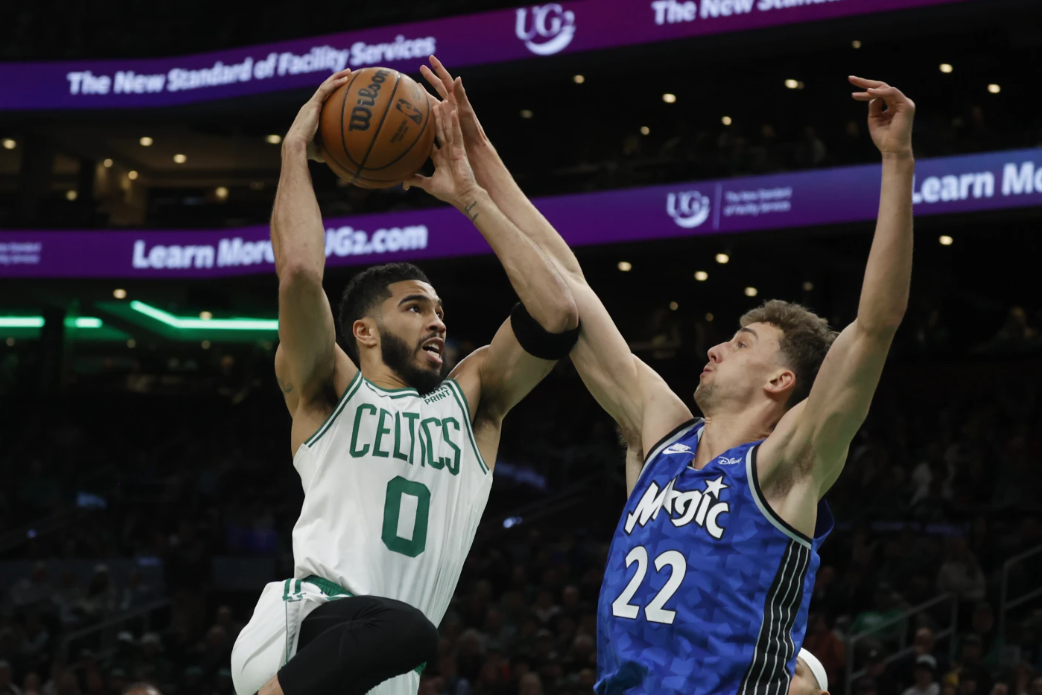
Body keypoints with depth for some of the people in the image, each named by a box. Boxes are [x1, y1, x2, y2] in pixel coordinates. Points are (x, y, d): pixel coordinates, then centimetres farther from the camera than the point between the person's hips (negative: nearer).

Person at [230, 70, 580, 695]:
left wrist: (471, 198, 10)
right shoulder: (331, 392, 11)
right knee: (403, 627, -38)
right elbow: (299, 271, -9)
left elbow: (558, 314, 7)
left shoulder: (471, 402, 22)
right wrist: (296, 149, 2)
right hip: (303, 630, -6)